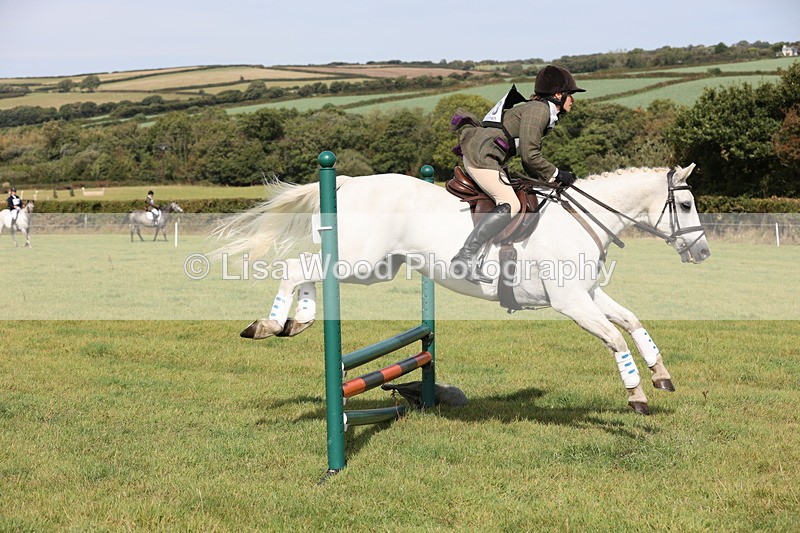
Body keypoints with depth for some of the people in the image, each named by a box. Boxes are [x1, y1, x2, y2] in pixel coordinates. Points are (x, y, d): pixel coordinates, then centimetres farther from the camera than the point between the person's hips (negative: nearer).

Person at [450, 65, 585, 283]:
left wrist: (547, 179, 11)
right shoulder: (538, 109, -12)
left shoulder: (547, 115, 20)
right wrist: (555, 174, -7)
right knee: (510, 204, -22)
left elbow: (530, 157, 23)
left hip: (489, 156, 11)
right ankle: (465, 257, -27)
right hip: (481, 153, -11)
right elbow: (529, 155, -18)